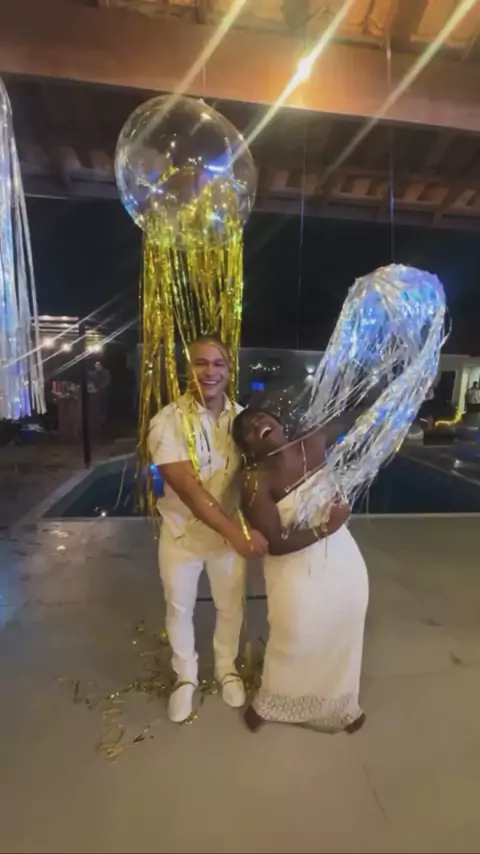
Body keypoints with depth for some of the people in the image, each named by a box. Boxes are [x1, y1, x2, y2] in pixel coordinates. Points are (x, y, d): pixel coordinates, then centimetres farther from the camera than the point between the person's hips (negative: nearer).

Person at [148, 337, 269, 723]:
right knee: (179, 607, 18)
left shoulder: (242, 417, -7)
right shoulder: (169, 421, -20)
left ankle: (227, 669, 50)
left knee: (231, 605, 20)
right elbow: (186, 486, -27)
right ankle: (186, 676, 47)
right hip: (182, 533, -2)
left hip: (231, 531, 3)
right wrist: (235, 531, -33)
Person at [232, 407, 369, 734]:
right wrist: (325, 527, -23)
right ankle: (268, 703, 49)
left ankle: (341, 705, 53)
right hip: (296, 574, -5)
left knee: (343, 637, 22)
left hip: (343, 562, 5)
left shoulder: (316, 444, -9)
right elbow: (276, 543, -23)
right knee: (294, 642, 15)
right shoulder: (256, 482, -22)